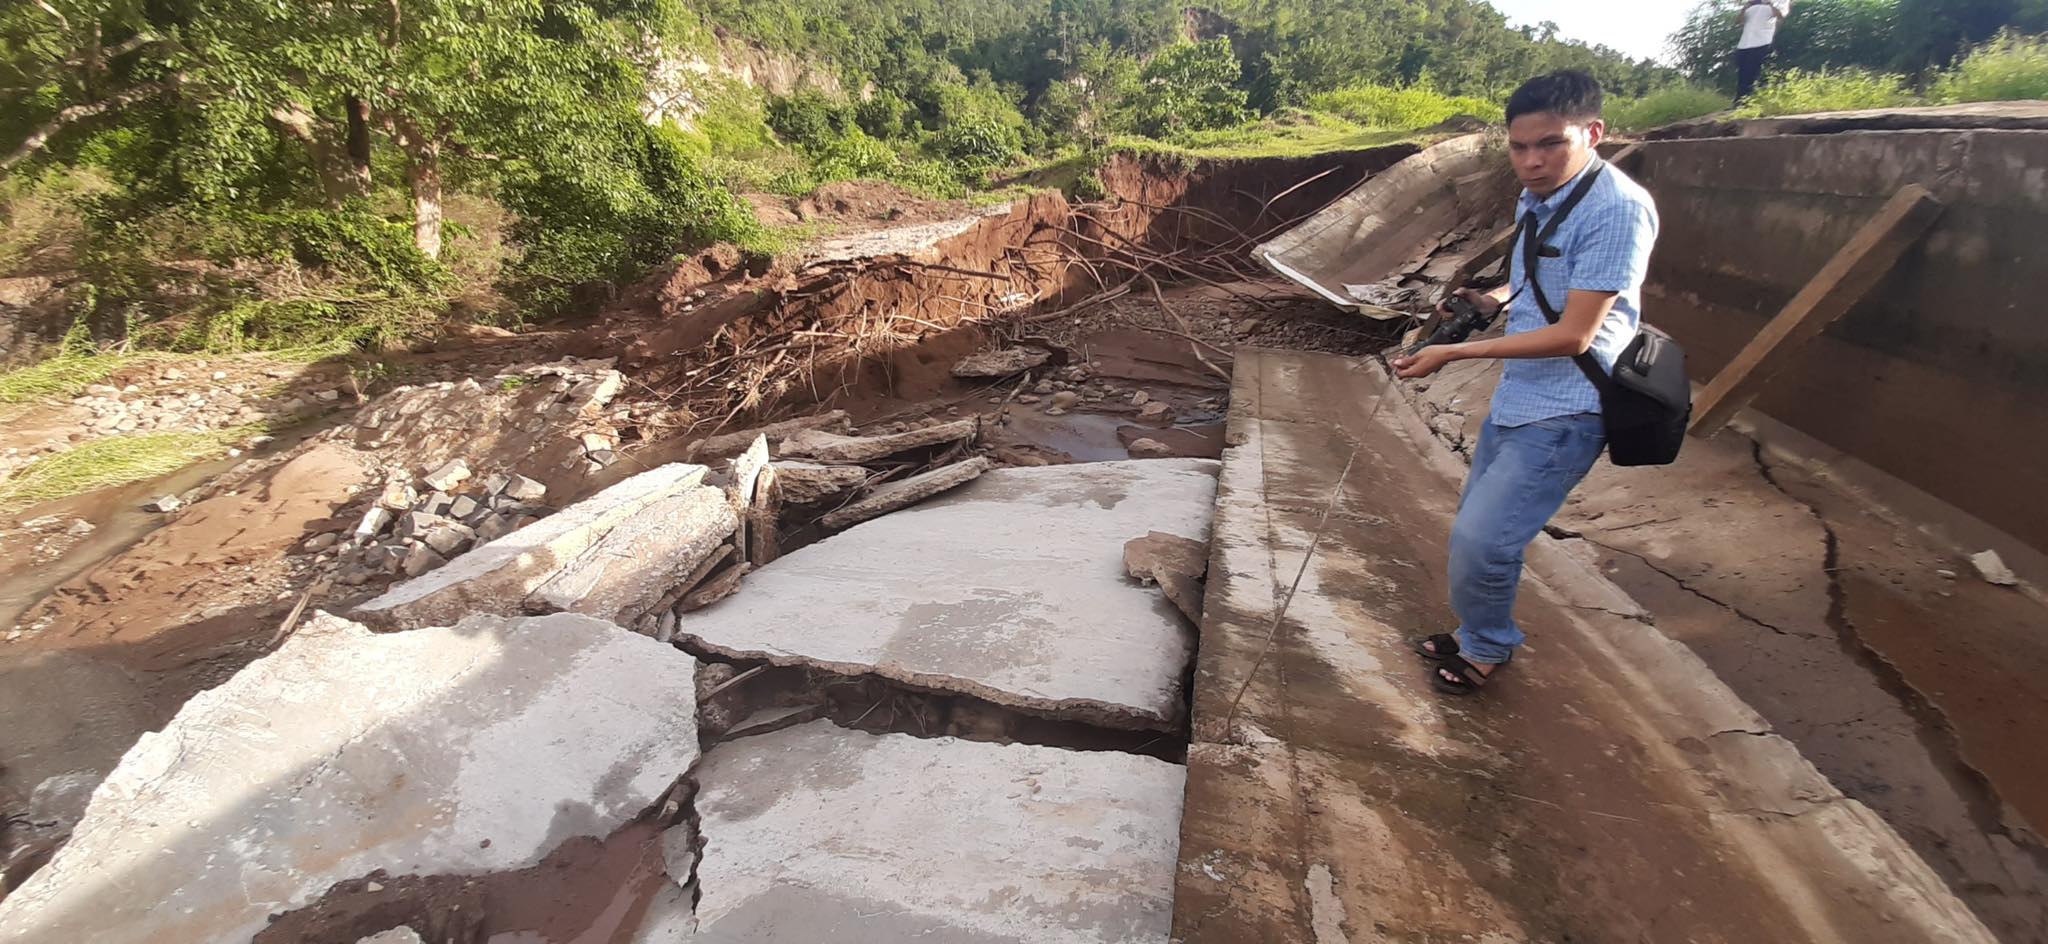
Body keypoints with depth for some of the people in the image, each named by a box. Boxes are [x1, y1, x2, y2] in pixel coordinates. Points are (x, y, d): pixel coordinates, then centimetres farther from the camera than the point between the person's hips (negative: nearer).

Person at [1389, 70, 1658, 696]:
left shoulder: (1616, 210, -20)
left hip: (1563, 413, -9)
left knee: (1481, 538, -10)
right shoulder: (1536, 199, 6)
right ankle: (1476, 636, 38)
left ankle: (1485, 650, 16)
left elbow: (1573, 335, -23)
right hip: (1516, 397, 9)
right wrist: (1494, 299, 3)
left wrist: (1455, 353, -23)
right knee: (1477, 526, 17)